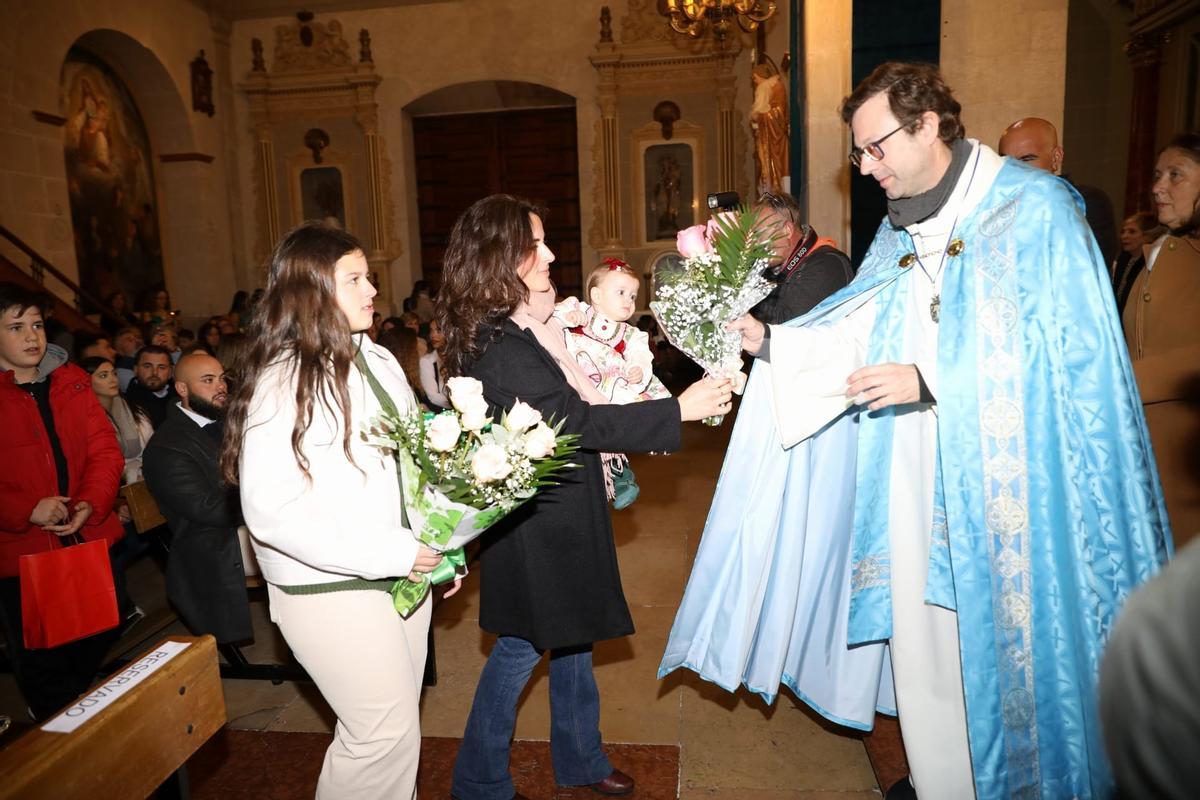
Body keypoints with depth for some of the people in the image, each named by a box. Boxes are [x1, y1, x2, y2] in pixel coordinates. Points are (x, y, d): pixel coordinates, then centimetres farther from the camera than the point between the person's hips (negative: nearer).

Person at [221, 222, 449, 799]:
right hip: (332, 590, -7)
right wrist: (390, 554, -23)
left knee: (399, 721, 17)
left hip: (405, 572, 7)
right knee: (385, 732, 1)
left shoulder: (378, 360, 5)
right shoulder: (281, 384, -17)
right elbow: (272, 512, -23)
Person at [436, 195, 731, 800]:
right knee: (522, 647, 7)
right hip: (532, 521, -9)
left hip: (563, 509, 9)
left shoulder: (526, 326, 6)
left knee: (573, 633, 20)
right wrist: (678, 409, -27)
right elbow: (575, 420, -27)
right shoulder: (495, 344, -24)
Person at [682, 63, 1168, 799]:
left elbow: (1067, 350, -16)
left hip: (1009, 483, -6)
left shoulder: (1035, 208, -10)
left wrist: (928, 380, -21)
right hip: (916, 478, 6)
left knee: (1007, 645, 7)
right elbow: (855, 334, 7)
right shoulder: (900, 231, 10)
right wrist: (771, 342, -5)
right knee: (921, 636, 14)